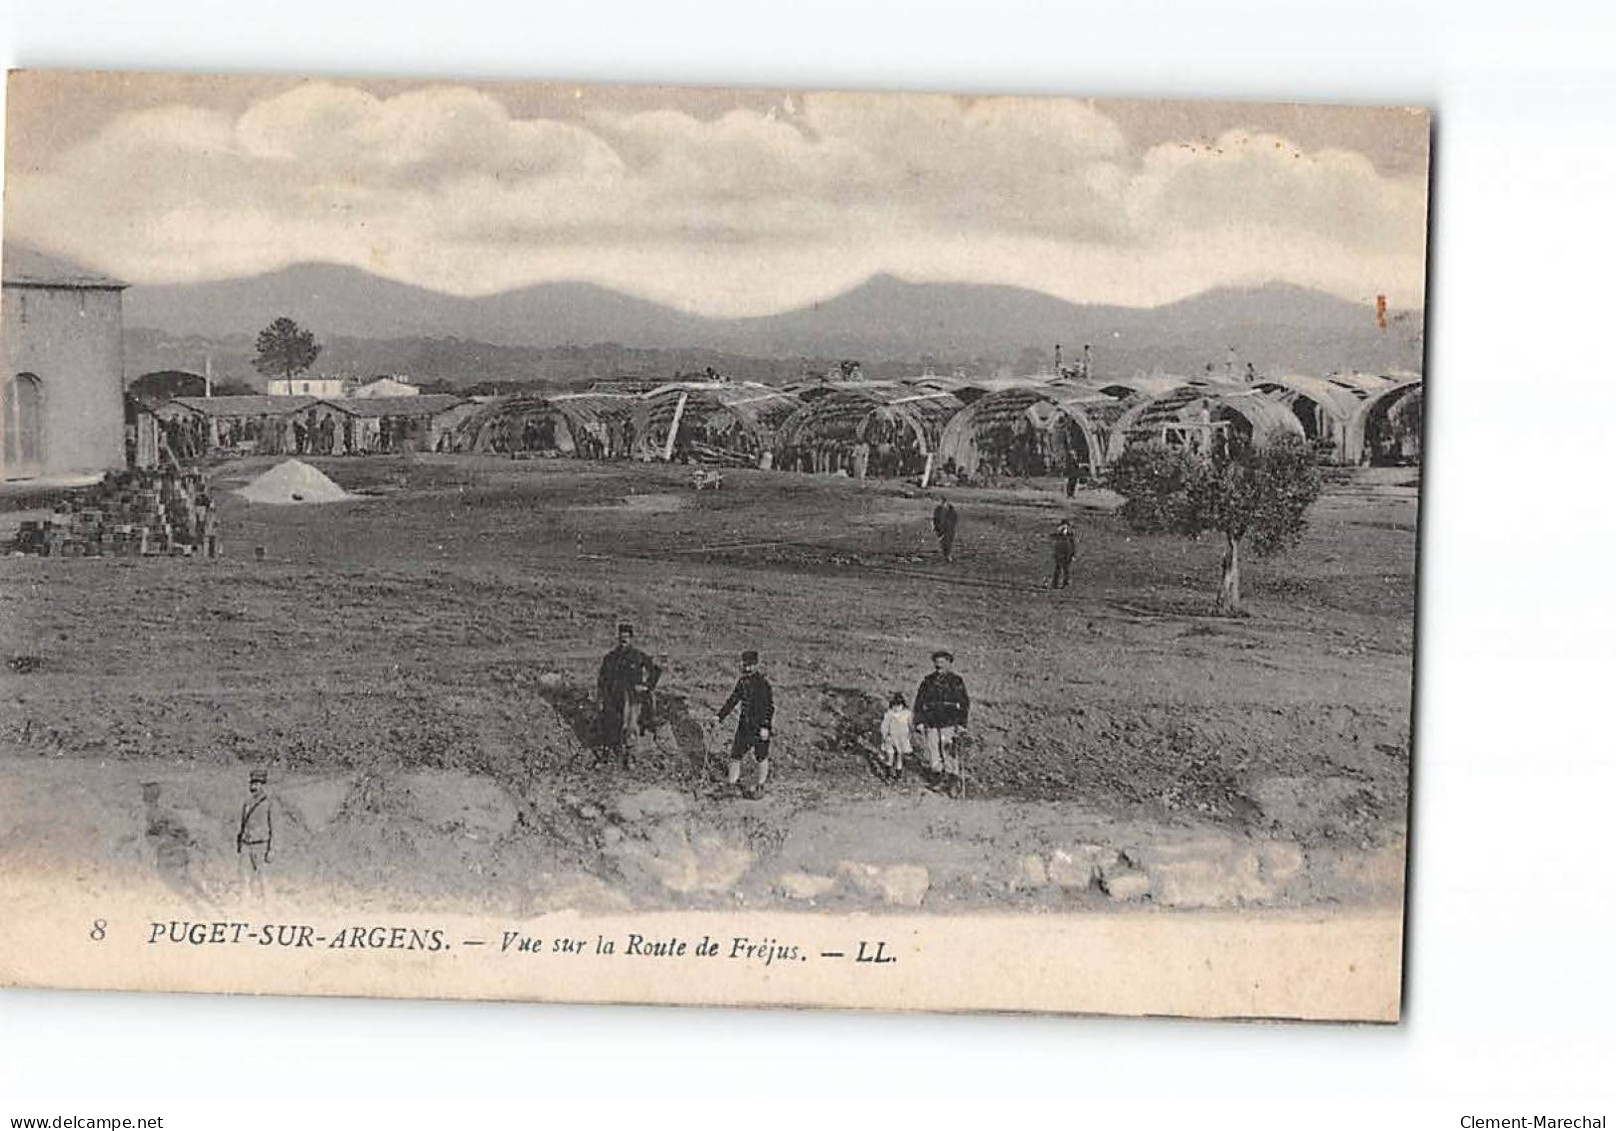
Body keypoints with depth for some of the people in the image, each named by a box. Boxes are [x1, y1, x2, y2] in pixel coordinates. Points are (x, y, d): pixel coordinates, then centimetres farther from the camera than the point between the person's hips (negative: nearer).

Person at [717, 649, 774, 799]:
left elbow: (769, 706, -17)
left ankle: (760, 786, 19)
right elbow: (732, 700, 17)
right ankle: (733, 783, 16)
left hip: (760, 725, -7)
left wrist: (766, 726, -22)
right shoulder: (742, 681, 6)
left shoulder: (763, 682, -15)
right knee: (735, 753, 6)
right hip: (745, 723, 7)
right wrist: (721, 716, 16)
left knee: (761, 756, 6)